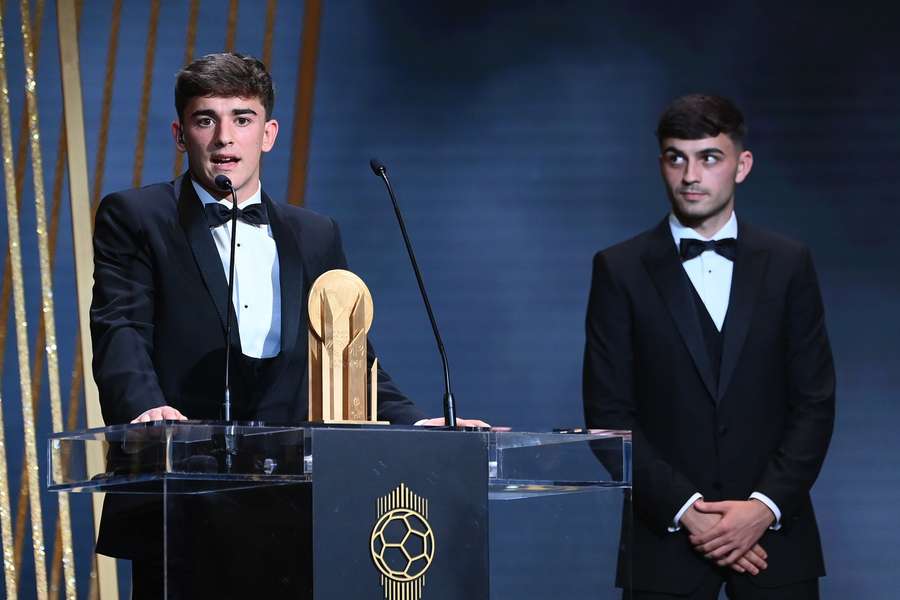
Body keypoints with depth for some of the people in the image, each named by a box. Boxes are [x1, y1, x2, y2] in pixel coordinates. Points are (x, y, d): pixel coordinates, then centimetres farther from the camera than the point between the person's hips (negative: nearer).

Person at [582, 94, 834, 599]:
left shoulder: (789, 264, 7)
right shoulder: (620, 269, 3)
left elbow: (815, 401, 4)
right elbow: (608, 414, -1)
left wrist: (766, 506, -9)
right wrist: (686, 510, -11)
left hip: (773, 532, 1)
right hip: (666, 535, -1)